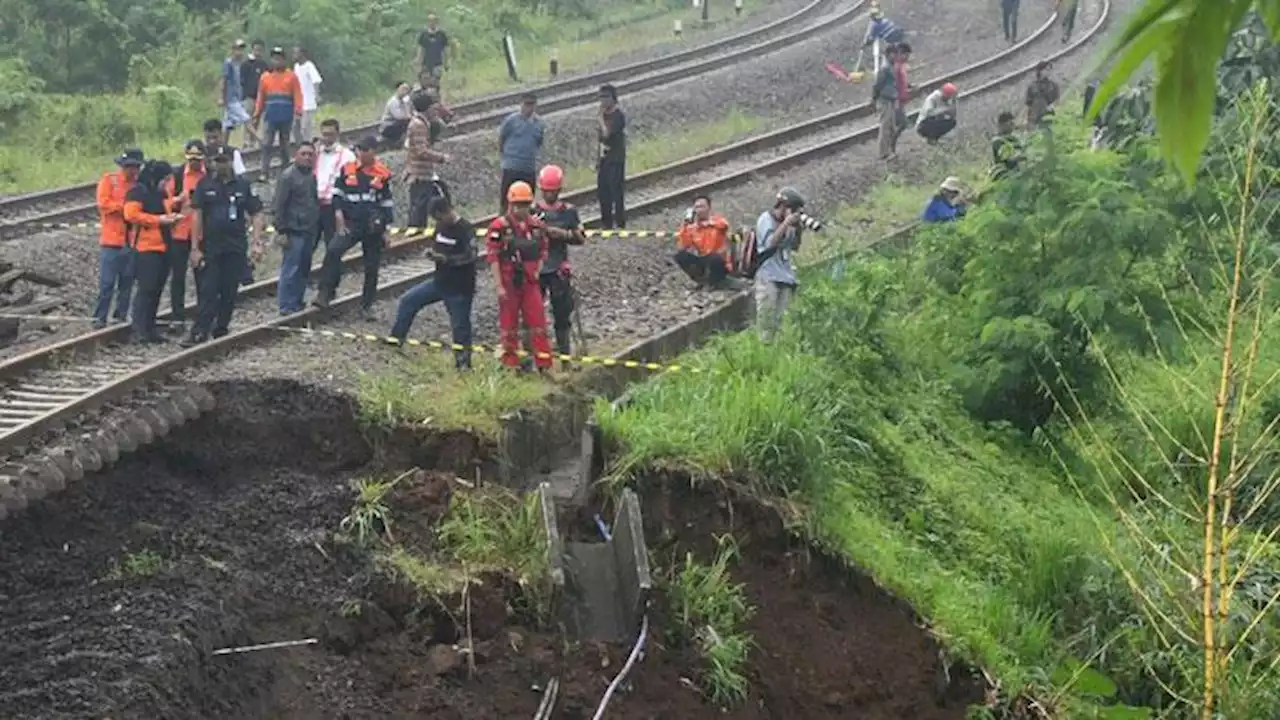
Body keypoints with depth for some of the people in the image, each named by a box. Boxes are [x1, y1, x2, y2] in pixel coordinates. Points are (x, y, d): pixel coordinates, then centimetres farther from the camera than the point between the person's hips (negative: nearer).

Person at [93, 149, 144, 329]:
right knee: (106, 282, -5)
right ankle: (99, 319, 0)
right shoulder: (109, 180, 1)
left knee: (127, 282, 7)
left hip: (131, 241, 4)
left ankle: (121, 316, 15)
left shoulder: (139, 184, 10)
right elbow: (103, 203, -10)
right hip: (111, 240, -4)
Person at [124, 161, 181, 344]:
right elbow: (131, 214, -19)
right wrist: (158, 220, -17)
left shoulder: (159, 193, 20)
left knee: (157, 289, 10)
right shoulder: (138, 191, -8)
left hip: (162, 247, 9)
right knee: (146, 289, -12)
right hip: (146, 248, -9)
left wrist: (169, 217, 11)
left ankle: (149, 329, 15)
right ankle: (139, 331, -12)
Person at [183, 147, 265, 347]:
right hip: (210, 247, -1)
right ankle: (199, 332, -11)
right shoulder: (205, 185, 2)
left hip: (236, 248, 1)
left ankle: (221, 330, 17)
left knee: (229, 292, 6)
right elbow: (197, 216, 1)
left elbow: (256, 214, 5)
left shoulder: (243, 185, 3)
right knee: (208, 292, -6)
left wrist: (257, 242, -5)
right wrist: (195, 248, -4)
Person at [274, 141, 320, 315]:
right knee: (290, 270, -6)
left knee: (304, 270, 12)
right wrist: (281, 231, -15)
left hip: (309, 231, 7)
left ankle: (297, 303, 21)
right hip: (294, 232, -7)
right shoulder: (288, 176, -10)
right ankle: (286, 306, -1)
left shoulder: (312, 176, 12)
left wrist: (317, 229, 16)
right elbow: (280, 205, -12)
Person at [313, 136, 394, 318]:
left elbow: (387, 204, 6)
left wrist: (386, 231, 4)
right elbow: (338, 196, 5)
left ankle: (367, 305, 19)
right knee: (333, 250, -24)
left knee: (371, 267, 6)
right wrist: (340, 222, -5)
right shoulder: (347, 170, 1)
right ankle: (325, 294, -21)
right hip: (350, 223, 0)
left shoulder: (383, 174, 0)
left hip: (373, 228, 0)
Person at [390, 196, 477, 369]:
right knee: (408, 300, 7)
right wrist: (432, 252, -5)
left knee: (460, 324, -1)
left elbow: (470, 256, -24)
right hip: (440, 281, 8)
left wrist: (445, 259, -28)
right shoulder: (440, 227, 6)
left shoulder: (465, 229, -17)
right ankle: (395, 338, 15)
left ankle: (463, 362, 11)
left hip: (460, 287, -8)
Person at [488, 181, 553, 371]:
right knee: (509, 326, 7)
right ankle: (511, 366, 18)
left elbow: (542, 252, 16)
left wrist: (537, 271, 0)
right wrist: (499, 286, -13)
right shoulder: (499, 227, -9)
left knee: (538, 324, 1)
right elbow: (493, 257, -10)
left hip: (531, 282, 3)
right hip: (509, 284, -3)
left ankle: (544, 365, 6)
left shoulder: (537, 226, 5)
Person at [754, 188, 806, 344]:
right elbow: (770, 243, -17)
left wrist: (798, 229, 4)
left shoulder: (786, 223, 12)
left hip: (786, 277, 6)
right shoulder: (766, 219, -4)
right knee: (766, 319, -11)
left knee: (782, 321, 2)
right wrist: (786, 224, -14)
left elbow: (795, 247, 19)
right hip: (768, 277, -6)